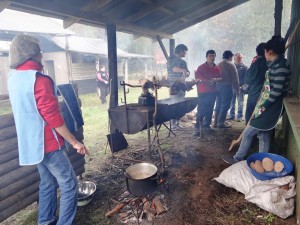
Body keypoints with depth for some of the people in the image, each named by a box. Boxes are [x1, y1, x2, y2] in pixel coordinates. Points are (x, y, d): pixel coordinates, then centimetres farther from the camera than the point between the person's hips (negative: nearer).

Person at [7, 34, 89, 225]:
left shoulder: (14, 77, 6)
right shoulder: (39, 80, -21)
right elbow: (53, 118, -23)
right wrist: (75, 142, -15)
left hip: (32, 143, 9)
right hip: (48, 143, -9)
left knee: (48, 183, 21)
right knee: (69, 185, 2)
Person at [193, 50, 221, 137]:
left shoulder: (216, 68, 11)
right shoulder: (201, 67, -3)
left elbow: (220, 78, 13)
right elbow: (197, 76, -15)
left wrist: (215, 79, -9)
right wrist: (207, 80, -21)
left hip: (212, 92, 5)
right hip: (203, 92, -5)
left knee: (210, 109, 10)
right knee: (201, 110, -7)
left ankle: (207, 125, 23)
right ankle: (197, 128, -5)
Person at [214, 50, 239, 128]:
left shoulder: (218, 65, 10)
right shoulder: (230, 65, -7)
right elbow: (235, 78, -7)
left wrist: (217, 85, 12)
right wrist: (237, 89, -1)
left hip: (218, 86, 6)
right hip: (227, 86, -6)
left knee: (218, 105, 12)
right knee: (225, 105, 0)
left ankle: (216, 122, 16)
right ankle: (221, 123, 0)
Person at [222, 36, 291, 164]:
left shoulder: (281, 66, -19)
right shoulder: (275, 64, 12)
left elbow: (277, 91, -24)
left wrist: (264, 106, -17)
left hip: (269, 109, -10)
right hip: (267, 107, 10)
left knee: (247, 133, 0)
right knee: (264, 136, 15)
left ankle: (238, 159, 15)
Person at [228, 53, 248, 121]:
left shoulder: (244, 67, 3)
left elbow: (245, 77, -4)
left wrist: (240, 83, -16)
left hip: (240, 87, -3)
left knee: (240, 102, 0)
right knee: (232, 102, 6)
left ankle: (240, 116, 5)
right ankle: (232, 115, 15)